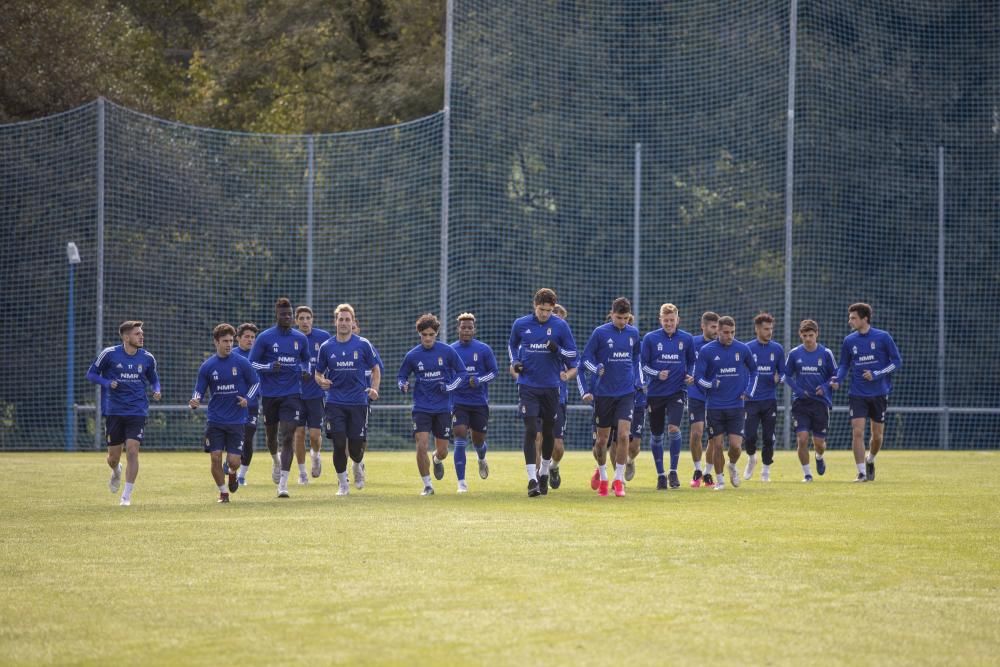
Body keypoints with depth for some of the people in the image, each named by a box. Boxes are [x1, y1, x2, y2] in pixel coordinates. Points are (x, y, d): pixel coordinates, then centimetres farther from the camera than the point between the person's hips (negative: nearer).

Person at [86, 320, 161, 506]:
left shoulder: (147, 358, 3)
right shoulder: (109, 354, -6)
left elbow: (153, 380, 17)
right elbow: (91, 374, 2)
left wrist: (156, 391, -5)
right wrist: (107, 383, -16)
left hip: (137, 412, 1)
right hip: (114, 412, -1)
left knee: (132, 451, -14)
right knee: (113, 457, 5)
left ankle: (126, 495, -5)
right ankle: (116, 472, 44)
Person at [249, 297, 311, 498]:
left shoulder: (300, 338, 5)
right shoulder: (264, 337, -3)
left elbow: (306, 359, 22)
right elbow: (251, 363, -2)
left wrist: (305, 371, 0)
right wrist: (269, 367, -20)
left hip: (292, 394, 0)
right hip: (269, 394, 0)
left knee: (287, 438, -12)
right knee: (271, 434, 13)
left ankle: (283, 483, -16)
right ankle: (276, 461, 48)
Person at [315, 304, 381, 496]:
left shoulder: (363, 345, -1)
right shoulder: (327, 347, 3)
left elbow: (376, 369, 8)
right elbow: (318, 372, 12)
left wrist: (374, 390, -8)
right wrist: (321, 381, -11)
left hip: (358, 402, -1)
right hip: (335, 402, 1)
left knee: (356, 447, -1)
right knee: (339, 444, -8)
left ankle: (357, 468, 35)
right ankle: (342, 483, 10)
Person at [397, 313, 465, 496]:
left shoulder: (447, 351, -4)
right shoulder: (412, 355, -2)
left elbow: (461, 372, 4)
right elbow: (401, 376, 10)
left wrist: (449, 387, -12)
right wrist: (403, 385, -13)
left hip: (443, 408, 0)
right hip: (421, 408, 0)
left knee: (442, 451, 5)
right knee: (421, 446, -14)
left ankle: (437, 461, 43)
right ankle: (427, 486, 1)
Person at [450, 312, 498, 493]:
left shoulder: (484, 349, -1)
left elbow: (493, 372, 0)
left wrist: (478, 381, -16)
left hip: (480, 403, 0)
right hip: (458, 402, 0)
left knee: (478, 440, 11)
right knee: (460, 441, -13)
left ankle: (482, 460, 48)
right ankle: (461, 483, -11)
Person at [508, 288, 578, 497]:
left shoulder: (560, 326, -3)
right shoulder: (520, 324, 0)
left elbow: (572, 354, 2)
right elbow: (512, 344, 19)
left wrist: (558, 350, -18)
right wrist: (515, 361, 1)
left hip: (551, 386, 1)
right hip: (528, 386, -1)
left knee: (549, 431, 11)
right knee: (530, 430, -12)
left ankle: (544, 473, 32)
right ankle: (532, 479, -14)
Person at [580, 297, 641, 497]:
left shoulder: (633, 333, 4)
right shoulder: (600, 333, -6)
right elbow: (585, 358, -3)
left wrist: (636, 380, 13)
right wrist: (596, 369, -21)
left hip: (626, 392, 1)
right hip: (604, 392, -1)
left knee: (623, 435, -13)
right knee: (602, 439, 7)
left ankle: (618, 479, -5)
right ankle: (602, 474, 31)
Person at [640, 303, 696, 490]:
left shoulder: (686, 339, 3)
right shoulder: (650, 338, -2)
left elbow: (692, 362, 17)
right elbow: (643, 365, 1)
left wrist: (691, 375, -2)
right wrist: (657, 374, -15)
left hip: (677, 391, -1)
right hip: (655, 393, 1)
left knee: (674, 428, -19)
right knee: (656, 435, 5)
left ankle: (673, 471, -6)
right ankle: (660, 474, 20)